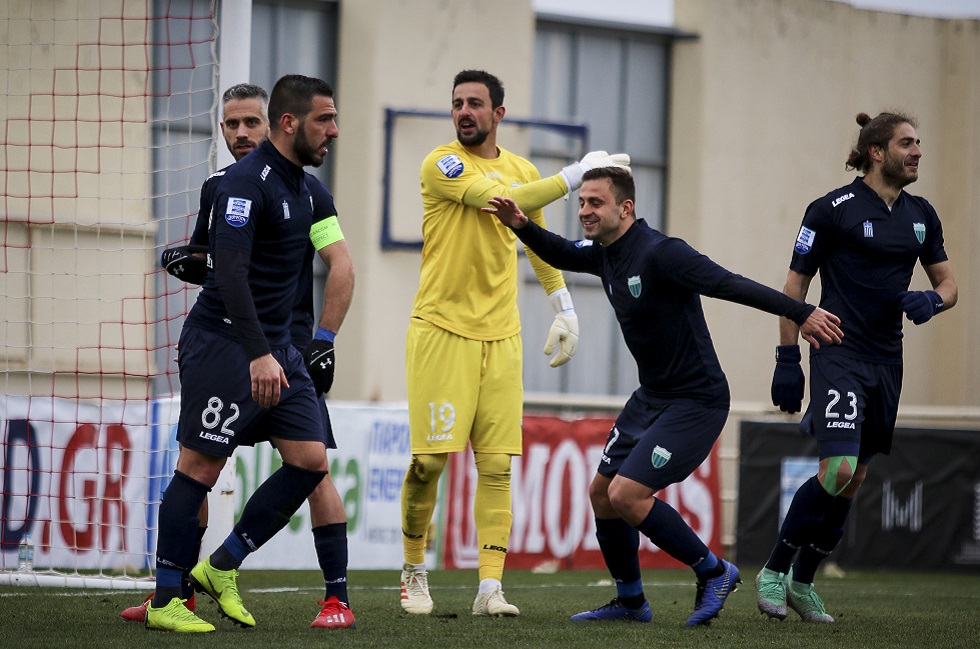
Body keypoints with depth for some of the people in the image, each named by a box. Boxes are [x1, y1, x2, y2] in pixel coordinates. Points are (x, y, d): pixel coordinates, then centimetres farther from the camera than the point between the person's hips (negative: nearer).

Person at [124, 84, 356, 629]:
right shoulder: (218, 189, 12)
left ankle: (338, 599, -7)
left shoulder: (303, 189, -3)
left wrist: (325, 340, -12)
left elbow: (342, 267, -5)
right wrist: (188, 264, -1)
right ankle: (179, 592, 10)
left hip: (288, 348, -5)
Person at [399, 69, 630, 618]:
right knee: (428, 460, -7)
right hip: (441, 330, -4)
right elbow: (503, 199, -20)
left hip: (500, 335, 4)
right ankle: (415, 573, 12)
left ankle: (491, 586, -4)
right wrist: (577, 173, -18)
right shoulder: (442, 164, -6)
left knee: (497, 465, -3)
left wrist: (565, 309, 20)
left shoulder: (523, 171, 13)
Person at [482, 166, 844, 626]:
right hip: (651, 396, 9)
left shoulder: (659, 254, -23)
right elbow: (561, 254, 25)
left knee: (626, 494, -17)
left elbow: (732, 285, -29)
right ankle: (630, 601, 28)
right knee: (601, 492, 11)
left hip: (696, 399, -9)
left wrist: (800, 313, -34)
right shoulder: (605, 254, 4)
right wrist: (521, 226, 7)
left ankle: (713, 572, 1)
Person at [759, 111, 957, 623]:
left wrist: (932, 302, -8)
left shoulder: (920, 215, 11)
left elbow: (948, 283, 16)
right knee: (838, 470, -20)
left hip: (887, 363, 7)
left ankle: (803, 582, 23)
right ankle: (773, 573, -4)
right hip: (839, 354, -7)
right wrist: (788, 360, -8)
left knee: (855, 479, 9)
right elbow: (795, 285, -4)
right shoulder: (833, 210, -7)